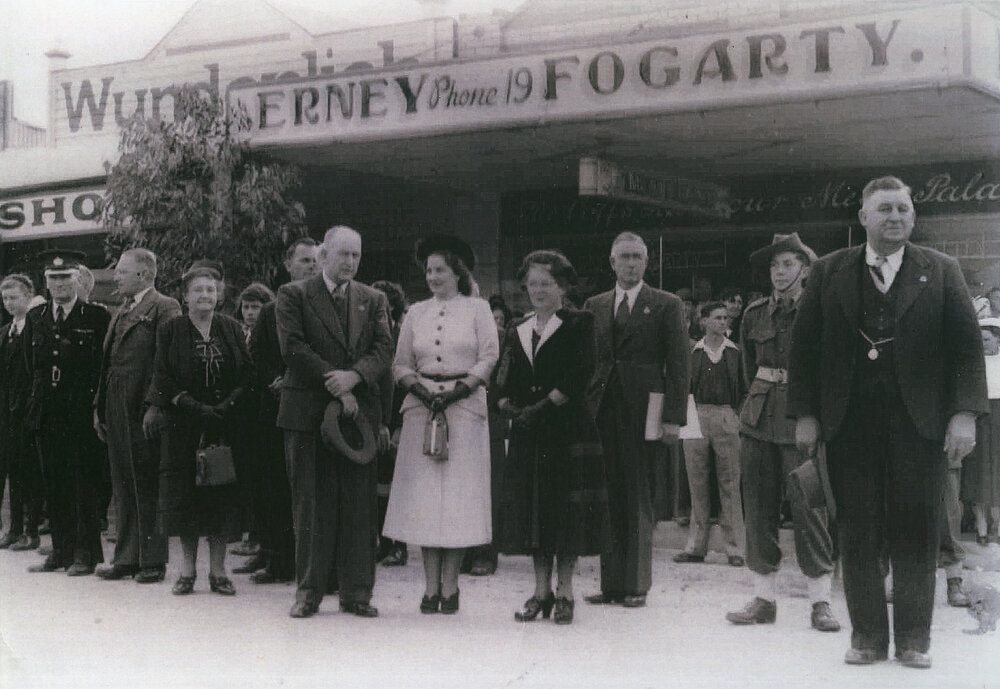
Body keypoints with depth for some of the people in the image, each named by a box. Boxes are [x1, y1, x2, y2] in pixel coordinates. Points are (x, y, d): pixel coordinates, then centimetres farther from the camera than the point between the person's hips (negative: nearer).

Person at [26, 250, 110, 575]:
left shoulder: (96, 316, -2)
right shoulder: (36, 317, 13)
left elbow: (105, 363, -3)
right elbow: (34, 364, 18)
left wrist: (96, 405, -8)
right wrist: (38, 399, 10)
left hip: (81, 413, -5)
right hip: (47, 413, 5)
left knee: (84, 483, -2)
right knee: (54, 483, 8)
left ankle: (86, 552, 5)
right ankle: (61, 550, 17)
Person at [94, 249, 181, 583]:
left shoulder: (165, 308, -7)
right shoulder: (120, 312, 21)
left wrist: (155, 407, -21)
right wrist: (100, 407, 15)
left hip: (144, 412, -8)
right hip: (117, 411, 8)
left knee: (147, 485, -3)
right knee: (123, 487, 11)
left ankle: (153, 561, 4)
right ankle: (126, 558, 18)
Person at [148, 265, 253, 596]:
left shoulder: (231, 329, 9)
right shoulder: (170, 330, 3)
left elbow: (248, 372, 5)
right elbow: (162, 378, -2)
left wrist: (229, 401, -11)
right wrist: (191, 404, -14)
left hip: (226, 422, 1)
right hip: (184, 425, -1)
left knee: (223, 494, 1)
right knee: (187, 494, 0)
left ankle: (218, 569, 8)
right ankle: (188, 569, 11)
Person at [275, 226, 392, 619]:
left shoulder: (373, 300, 15)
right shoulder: (293, 296, 5)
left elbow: (383, 348, 3)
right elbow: (293, 347, -6)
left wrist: (353, 376, -16)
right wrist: (335, 386, -12)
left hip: (359, 409, 2)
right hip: (308, 411, -2)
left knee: (359, 505, 2)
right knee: (310, 504, 1)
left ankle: (357, 592, 10)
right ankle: (308, 590, 10)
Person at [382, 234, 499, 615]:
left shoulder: (477, 308, 7)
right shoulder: (416, 313, 14)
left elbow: (489, 358, 0)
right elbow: (400, 365, 12)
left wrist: (456, 392, -11)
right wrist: (422, 391, -7)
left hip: (464, 407, -2)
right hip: (421, 408, 2)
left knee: (458, 493, -4)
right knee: (423, 494, -2)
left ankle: (450, 584, 1)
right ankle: (431, 586, 2)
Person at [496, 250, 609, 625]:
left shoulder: (579, 323, 0)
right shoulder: (517, 330, 15)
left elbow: (581, 373, -11)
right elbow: (506, 380, 9)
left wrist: (543, 406, -15)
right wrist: (509, 407, -11)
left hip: (568, 428, -5)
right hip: (527, 434, 5)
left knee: (568, 507, -2)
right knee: (533, 507, 6)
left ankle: (564, 591, 7)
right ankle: (542, 591, 14)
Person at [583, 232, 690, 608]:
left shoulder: (666, 305, 5)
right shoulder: (594, 306, 15)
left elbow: (677, 364, 0)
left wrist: (674, 417, -9)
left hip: (641, 411, -3)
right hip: (601, 412, 3)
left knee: (638, 500, 2)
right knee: (608, 499, 3)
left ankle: (636, 584, 9)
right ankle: (611, 582, 10)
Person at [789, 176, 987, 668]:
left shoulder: (941, 272, 6)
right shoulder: (829, 273, 7)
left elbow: (967, 347, 2)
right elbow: (804, 346, 5)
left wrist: (965, 414, -8)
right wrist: (805, 415, -2)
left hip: (919, 425, 0)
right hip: (850, 424, 1)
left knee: (915, 536, 4)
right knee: (858, 535, 4)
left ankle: (914, 638, 16)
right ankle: (867, 636, 15)